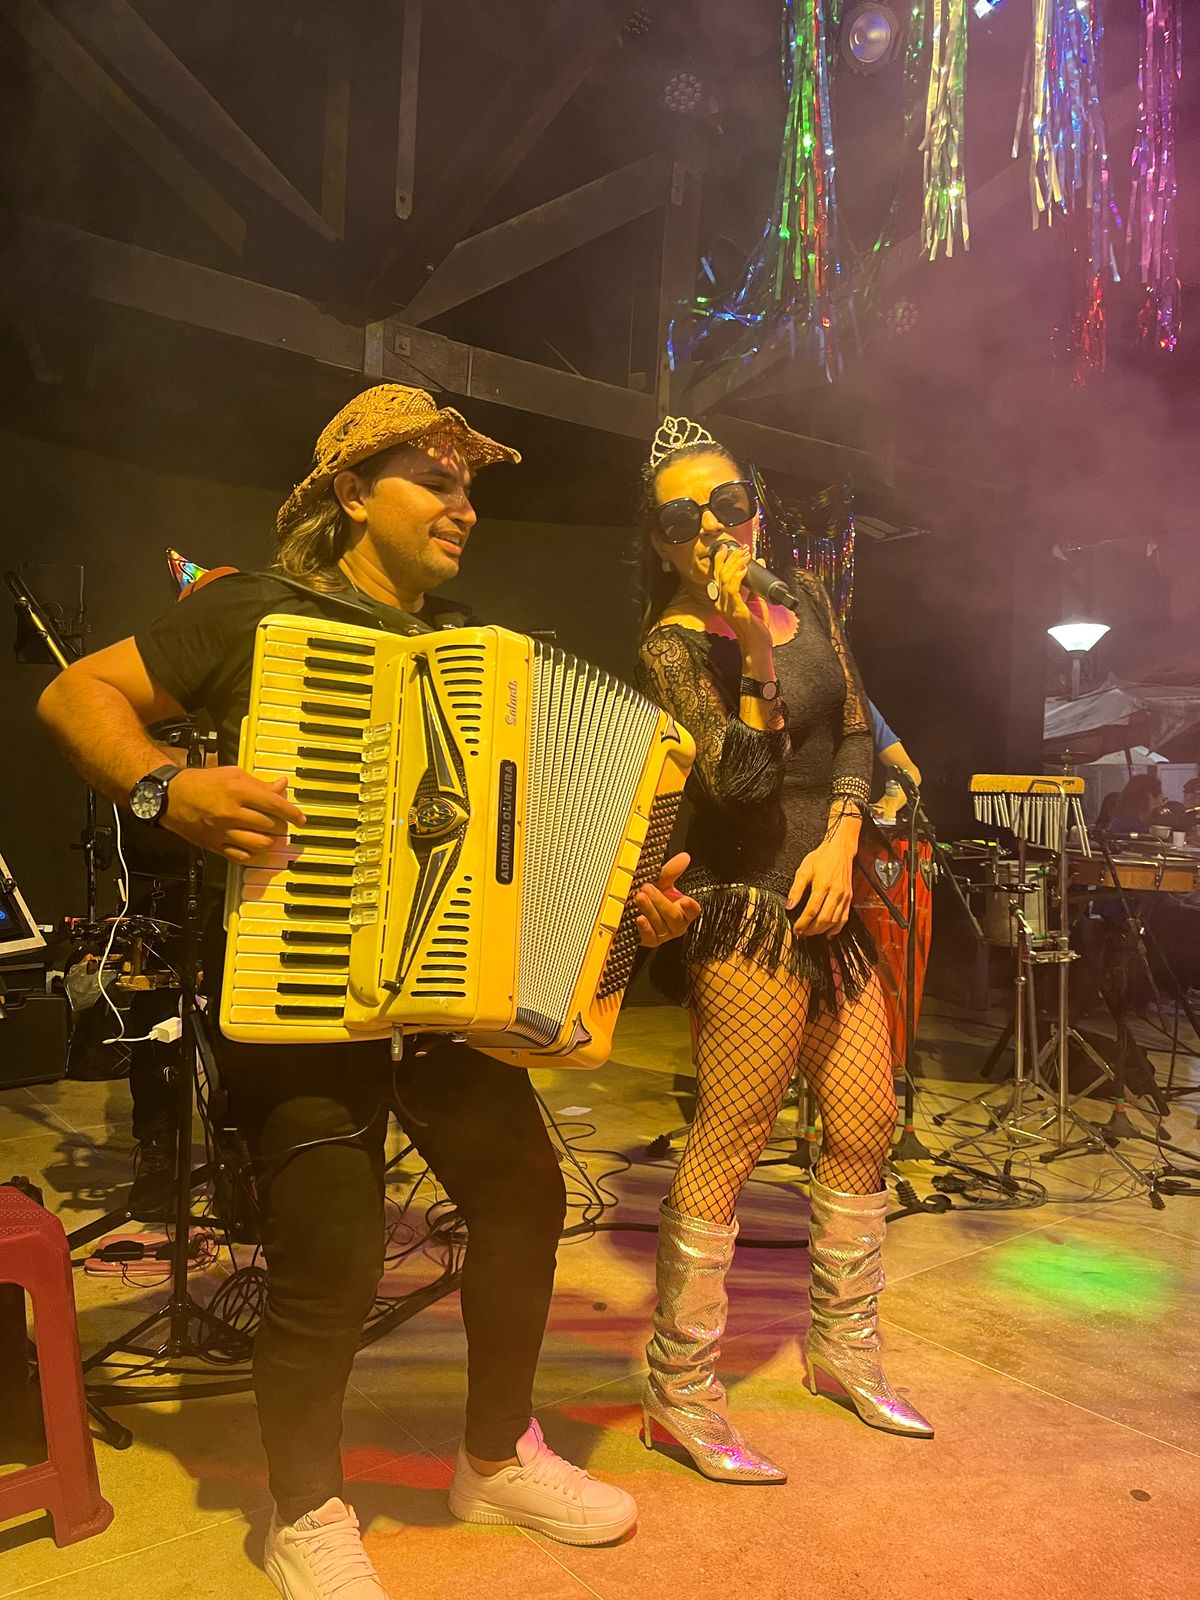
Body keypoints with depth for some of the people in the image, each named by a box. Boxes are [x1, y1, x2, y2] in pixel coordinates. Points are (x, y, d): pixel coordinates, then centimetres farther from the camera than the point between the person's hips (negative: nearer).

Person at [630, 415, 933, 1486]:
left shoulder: (805, 596, 11)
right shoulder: (672, 645, -8)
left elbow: (855, 731, 14)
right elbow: (739, 778, -20)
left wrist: (840, 839, -1)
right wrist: (755, 655, -30)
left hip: (830, 901, 7)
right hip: (747, 913, -7)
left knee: (866, 1122, 12)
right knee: (729, 1146, -4)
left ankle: (845, 1348, 32)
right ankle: (680, 1396, 12)